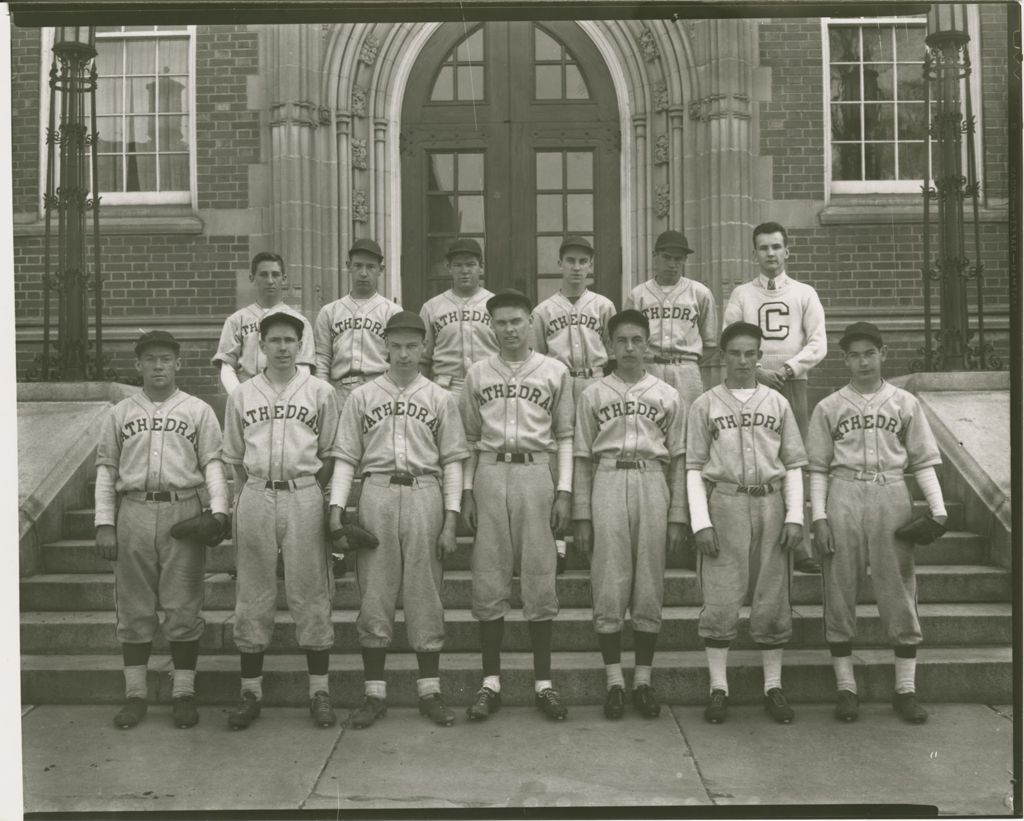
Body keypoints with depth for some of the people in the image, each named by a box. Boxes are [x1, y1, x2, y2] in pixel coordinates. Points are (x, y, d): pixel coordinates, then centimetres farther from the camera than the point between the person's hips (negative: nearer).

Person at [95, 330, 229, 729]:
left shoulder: (198, 410, 9)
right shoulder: (120, 413, 13)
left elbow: (213, 462, 2)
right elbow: (105, 468, 11)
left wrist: (218, 510, -12)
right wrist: (104, 524, 3)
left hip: (183, 510, -2)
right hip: (134, 512, 2)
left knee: (183, 607, 0)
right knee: (134, 608, 5)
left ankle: (184, 693, 9)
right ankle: (135, 694, 15)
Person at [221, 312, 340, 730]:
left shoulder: (319, 392, 6)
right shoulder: (241, 396, 11)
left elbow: (329, 454, 8)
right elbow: (234, 459, 14)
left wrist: (312, 493, -1)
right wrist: (239, 504, 6)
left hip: (304, 495, -1)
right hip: (255, 495, 2)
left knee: (310, 593, 0)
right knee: (253, 594, 5)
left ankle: (319, 691, 8)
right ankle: (250, 691, 14)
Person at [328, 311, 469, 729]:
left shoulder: (440, 399, 9)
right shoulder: (361, 397, 10)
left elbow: (452, 460, 6)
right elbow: (346, 457, 7)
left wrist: (451, 518, -2)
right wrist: (336, 510, -4)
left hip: (425, 495, 0)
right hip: (376, 494, 0)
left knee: (425, 593, 3)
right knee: (374, 593, 2)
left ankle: (430, 690, 11)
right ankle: (374, 692, 10)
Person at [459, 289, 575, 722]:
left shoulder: (555, 372, 7)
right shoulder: (477, 374, 11)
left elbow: (565, 437, 6)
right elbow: (469, 437, 12)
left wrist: (564, 491, -2)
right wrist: (467, 490, 4)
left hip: (536, 472, -1)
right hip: (489, 474, 2)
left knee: (539, 578, 1)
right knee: (488, 580, 3)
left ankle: (543, 682, 9)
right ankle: (491, 682, 11)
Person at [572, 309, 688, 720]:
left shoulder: (668, 396, 12)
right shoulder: (593, 395, 10)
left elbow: (678, 459, 11)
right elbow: (582, 458, 9)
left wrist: (678, 515, 5)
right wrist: (582, 516, 3)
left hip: (653, 483, 1)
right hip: (608, 482, -1)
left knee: (650, 586, 2)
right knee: (609, 586, -2)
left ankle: (643, 680, 11)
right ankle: (614, 681, 5)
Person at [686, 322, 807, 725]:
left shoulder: (777, 403, 12)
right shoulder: (705, 405, 6)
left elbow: (793, 464, 10)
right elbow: (694, 468, 2)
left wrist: (795, 516, 0)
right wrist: (701, 521, -7)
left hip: (770, 503, 2)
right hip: (724, 503, -2)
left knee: (772, 598, 4)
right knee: (720, 598, -3)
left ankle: (774, 686, 13)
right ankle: (718, 687, 5)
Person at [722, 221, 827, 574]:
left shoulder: (804, 294, 11)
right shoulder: (741, 294, 10)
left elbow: (818, 342, 4)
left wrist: (790, 367, -11)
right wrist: (756, 370, -11)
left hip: (792, 383, 0)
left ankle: (799, 544, 1)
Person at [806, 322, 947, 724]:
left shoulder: (905, 403, 10)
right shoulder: (829, 407, 8)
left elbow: (923, 461, 8)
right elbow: (818, 467, 6)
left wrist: (938, 509, -4)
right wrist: (819, 516, -4)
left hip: (891, 495, 0)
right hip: (844, 496, 0)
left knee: (899, 589, 1)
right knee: (839, 590, 1)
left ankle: (906, 688, 11)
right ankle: (845, 687, 11)